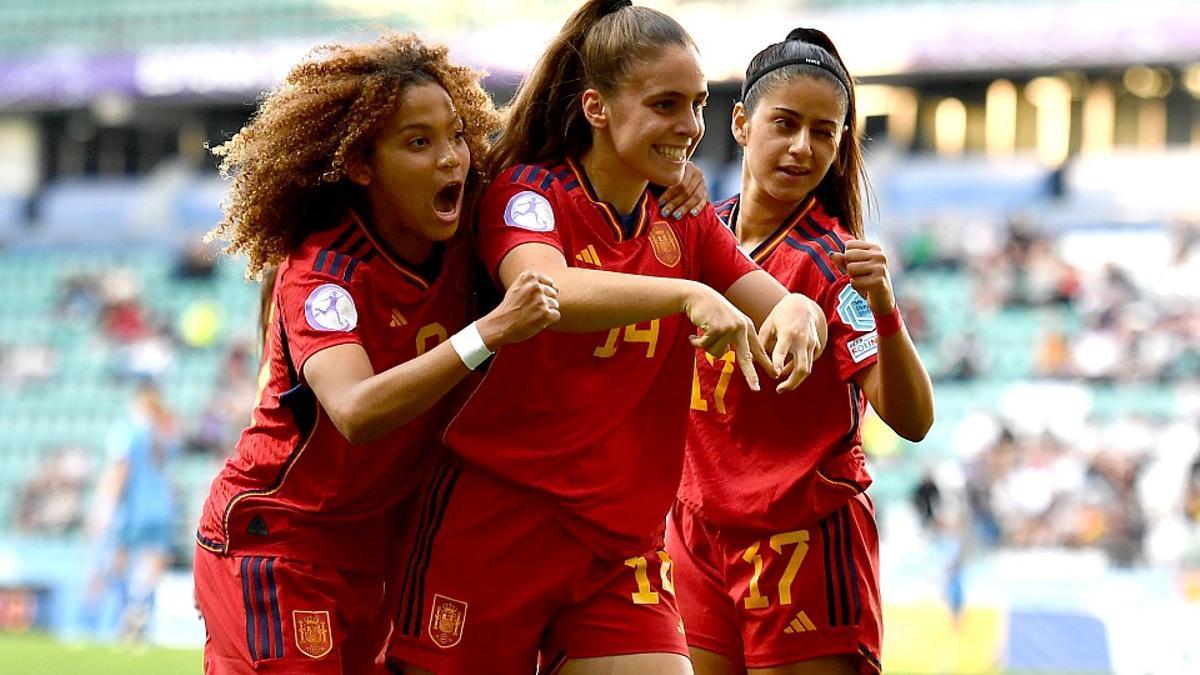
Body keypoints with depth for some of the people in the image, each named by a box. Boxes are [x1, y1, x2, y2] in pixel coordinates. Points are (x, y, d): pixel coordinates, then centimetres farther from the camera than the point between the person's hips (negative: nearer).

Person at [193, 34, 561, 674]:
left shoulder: (461, 250, -4)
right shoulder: (320, 272, -22)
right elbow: (357, 412, -38)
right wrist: (488, 332, -46)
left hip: (367, 549, 7)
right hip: (272, 543, -7)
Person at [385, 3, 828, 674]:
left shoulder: (686, 225, 11)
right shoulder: (527, 192, -7)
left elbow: (786, 308, 1)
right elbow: (541, 289, -28)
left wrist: (799, 314, -23)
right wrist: (688, 293, -42)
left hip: (622, 547, 5)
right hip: (495, 529, -5)